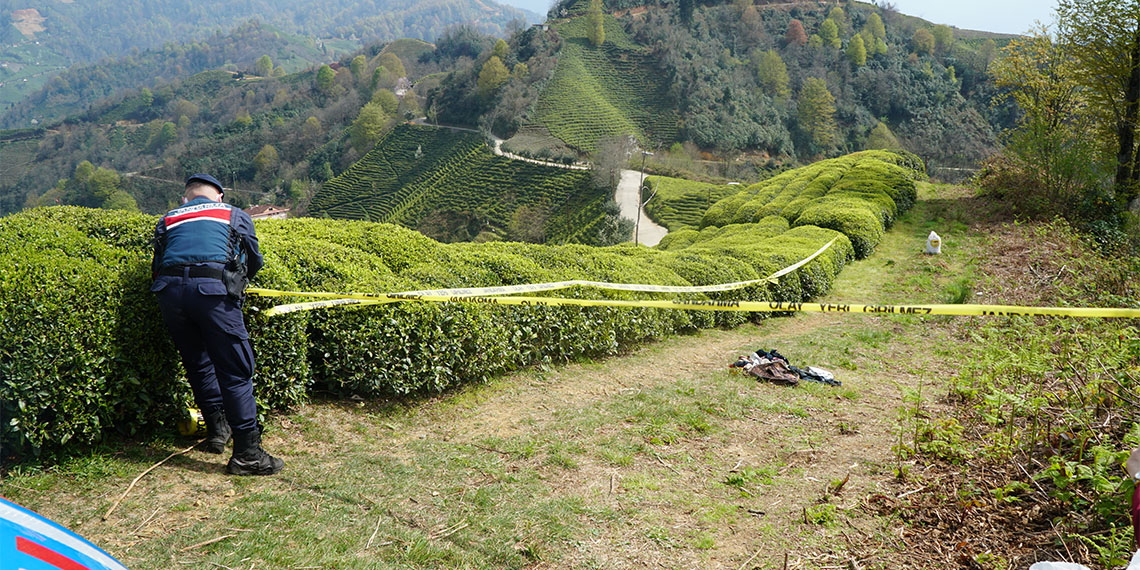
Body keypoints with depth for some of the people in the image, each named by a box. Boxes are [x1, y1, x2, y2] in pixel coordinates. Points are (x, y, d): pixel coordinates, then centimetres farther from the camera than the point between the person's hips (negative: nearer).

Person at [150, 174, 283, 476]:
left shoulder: (167, 220, 28)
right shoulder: (236, 216, 23)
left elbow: (157, 264, 22)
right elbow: (255, 261, 29)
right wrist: (237, 282, 46)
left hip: (170, 292, 4)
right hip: (213, 291, -3)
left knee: (198, 364, 20)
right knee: (235, 371, -2)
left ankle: (217, 430, 29)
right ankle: (247, 453, -2)